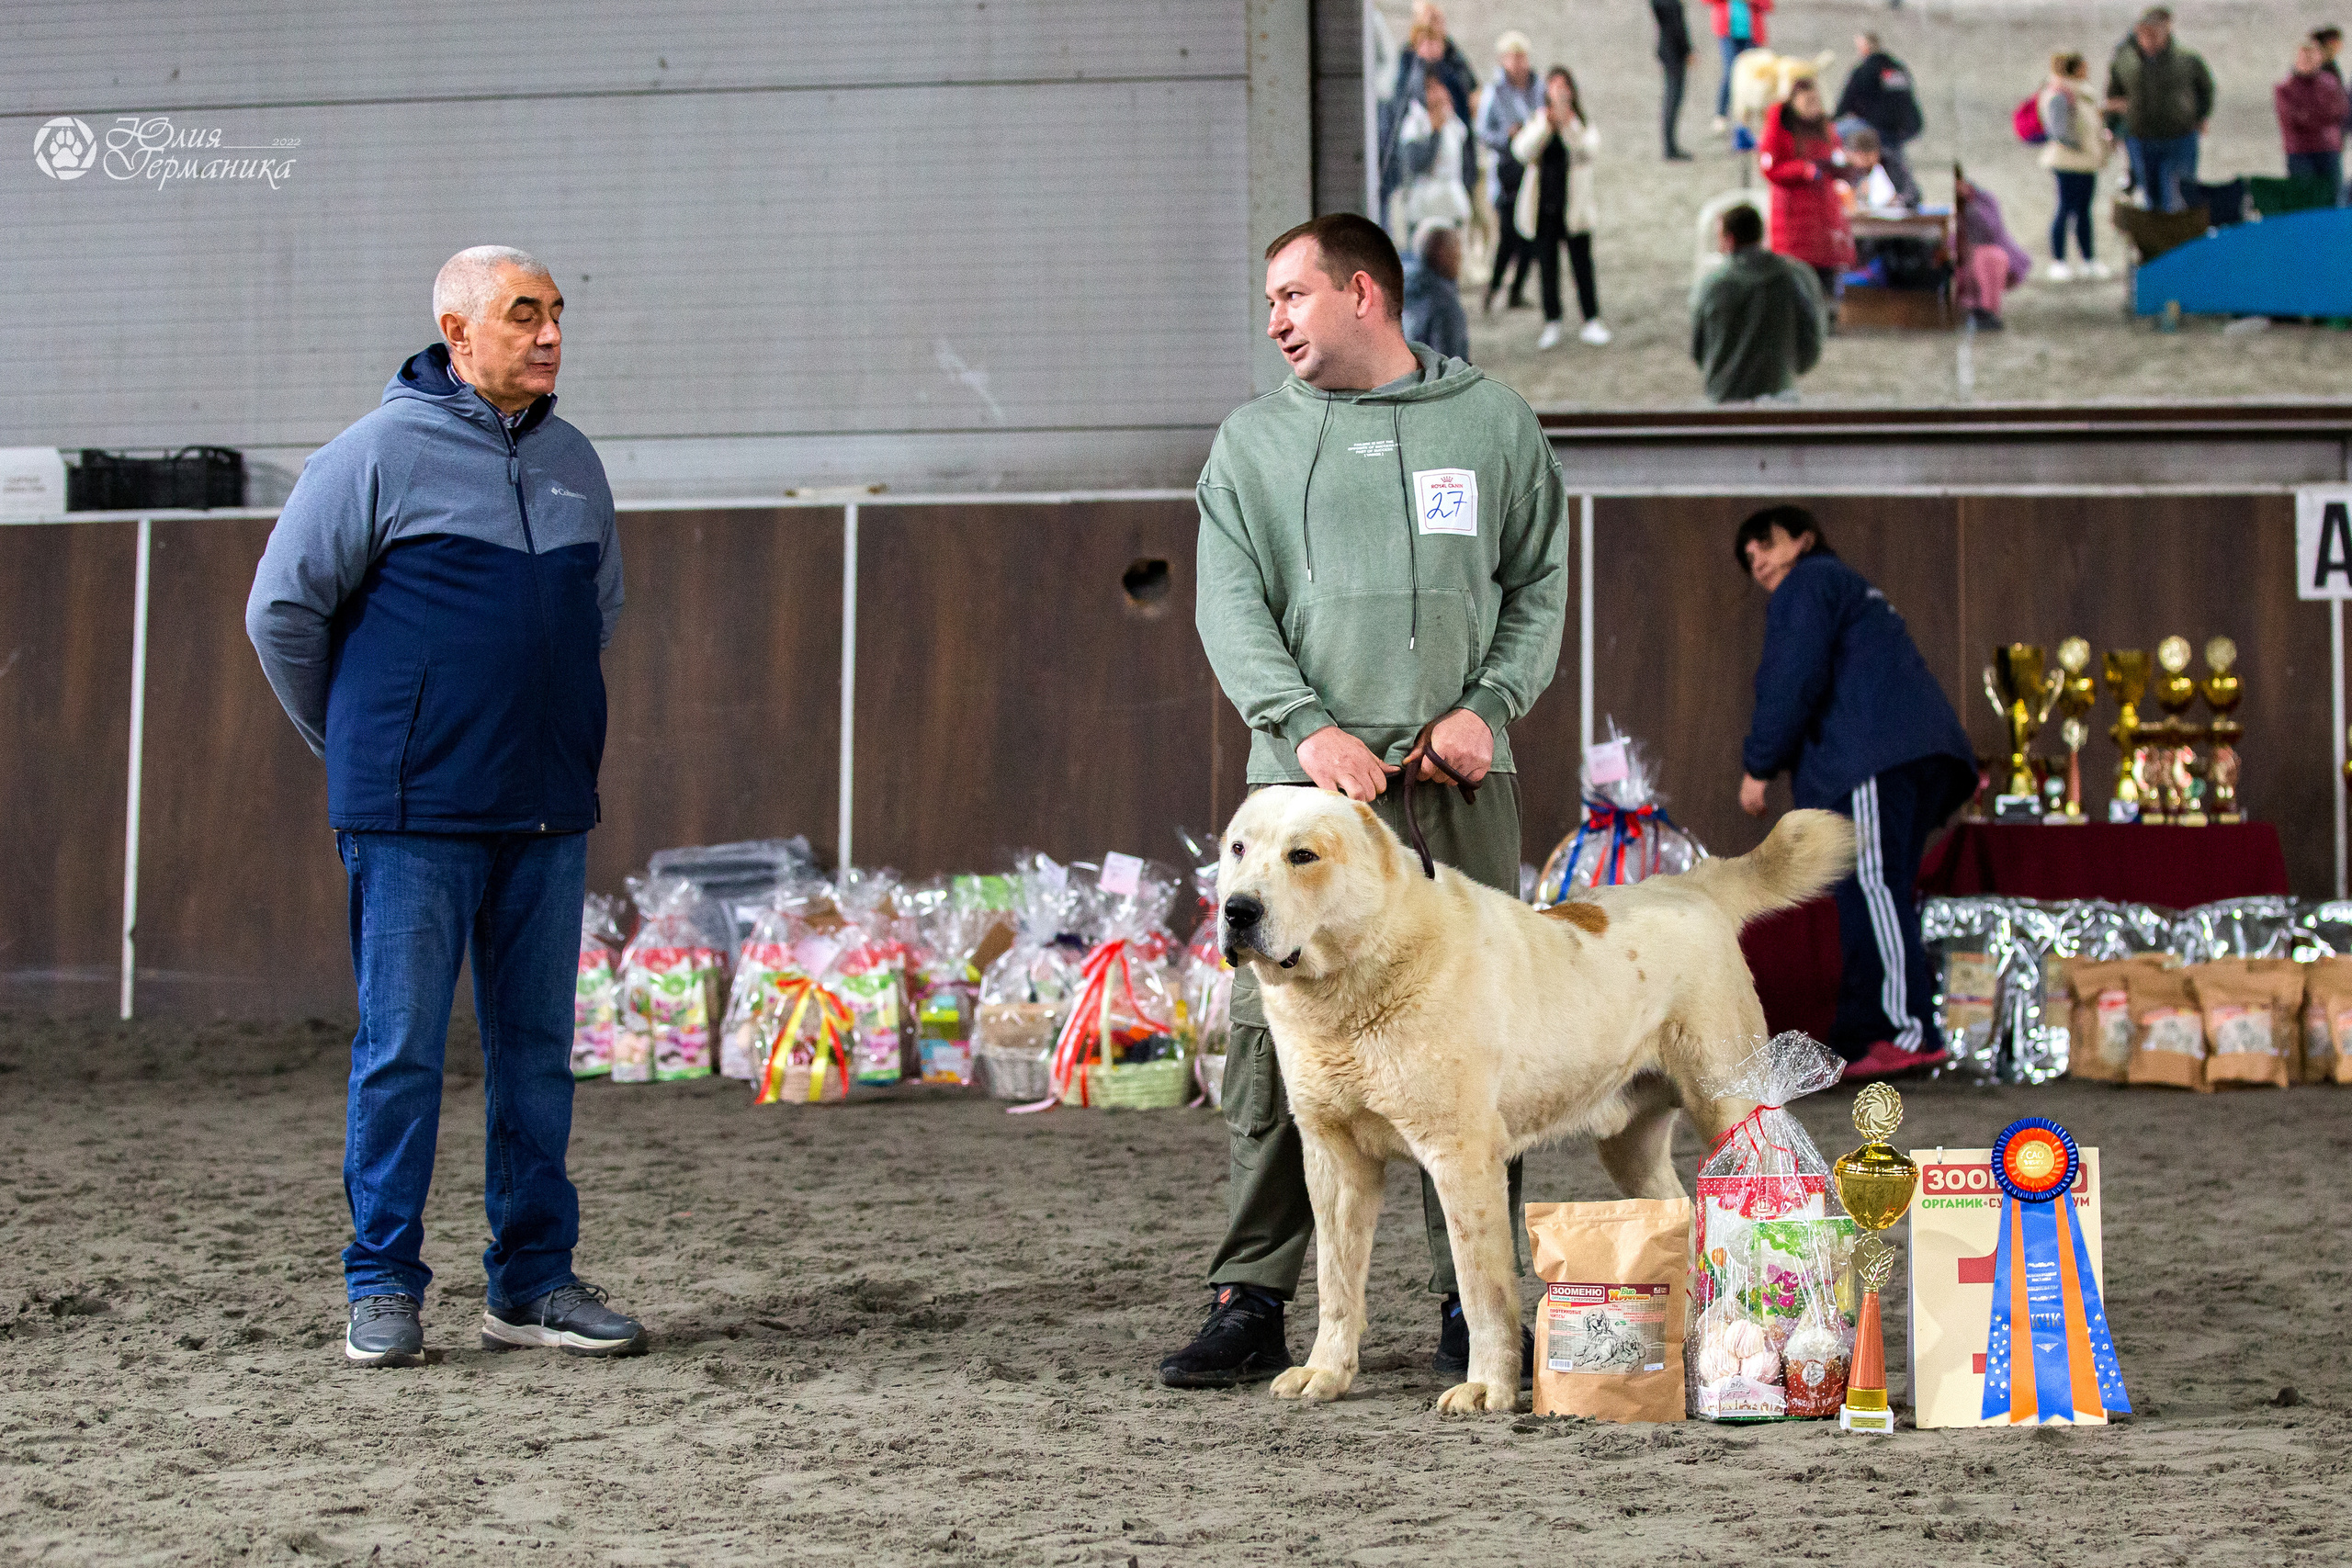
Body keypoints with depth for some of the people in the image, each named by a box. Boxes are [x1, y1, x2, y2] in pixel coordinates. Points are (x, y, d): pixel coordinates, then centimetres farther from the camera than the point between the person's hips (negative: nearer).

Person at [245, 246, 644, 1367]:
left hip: (548, 813, 6)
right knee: (401, 1050, -2)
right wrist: (355, 746, 6)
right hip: (415, 815, -5)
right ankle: (381, 1289, 5)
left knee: (537, 1050, 8)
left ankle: (533, 1284, 15)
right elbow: (283, 610, -1)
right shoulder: (379, 455, -7)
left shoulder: (573, 461, 10)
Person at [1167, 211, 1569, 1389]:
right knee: (1273, 1038, -6)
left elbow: (1540, 584, 12)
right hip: (1304, 778, 0)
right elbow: (1231, 605, 4)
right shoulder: (1252, 441, 12)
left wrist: (1490, 706, -6)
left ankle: (1472, 1303, 9)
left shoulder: (1492, 422, 12)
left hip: (1460, 782, 0)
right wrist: (1306, 725, -13)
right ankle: (1251, 1301, 0)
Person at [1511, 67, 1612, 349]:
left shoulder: (1582, 123, 1)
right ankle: (1552, 323, 17)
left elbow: (1588, 148, -20)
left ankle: (1591, 321, 12)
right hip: (1544, 206, 2)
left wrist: (1566, 122, -31)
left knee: (1582, 263, 1)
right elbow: (1522, 151, -12)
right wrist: (1547, 124, -23)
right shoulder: (1537, 122, 5)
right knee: (1547, 265, 7)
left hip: (1574, 206, -2)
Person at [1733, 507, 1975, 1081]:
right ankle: (1857, 1039, 6)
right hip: (1929, 752, 10)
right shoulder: (1857, 594, 36)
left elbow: (1794, 678, -7)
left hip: (1877, 756, -10)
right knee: (1869, 898, 9)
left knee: (1873, 886, -16)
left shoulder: (1808, 584, 6)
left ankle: (1911, 1031, -25)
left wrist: (1759, 764, -4)